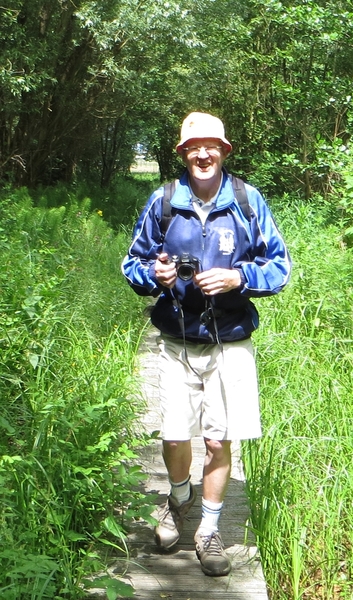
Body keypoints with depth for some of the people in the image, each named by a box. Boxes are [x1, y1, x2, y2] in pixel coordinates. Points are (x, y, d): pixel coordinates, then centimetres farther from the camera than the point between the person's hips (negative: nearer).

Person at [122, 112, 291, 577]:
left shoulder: (249, 202, -2)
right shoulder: (162, 203, 2)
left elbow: (279, 266, 1)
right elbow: (133, 262, 9)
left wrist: (238, 278, -17)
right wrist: (155, 275, -14)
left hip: (230, 343, -1)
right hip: (177, 342, 1)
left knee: (219, 441, 4)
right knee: (174, 437, 4)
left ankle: (208, 532, 26)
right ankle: (180, 499, 39)